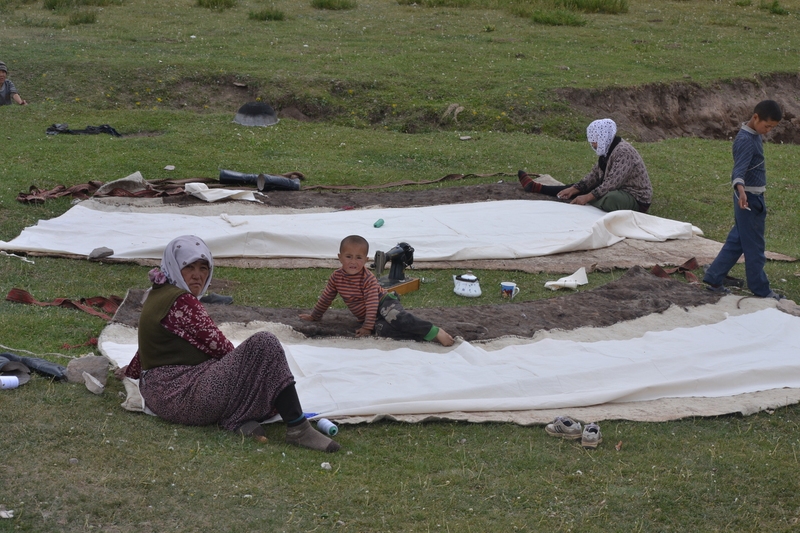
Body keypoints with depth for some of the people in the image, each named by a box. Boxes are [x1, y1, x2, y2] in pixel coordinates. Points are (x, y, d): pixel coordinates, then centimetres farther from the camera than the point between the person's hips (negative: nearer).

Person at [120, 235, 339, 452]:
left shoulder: (157, 295, 17)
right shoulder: (180, 301, -14)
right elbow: (217, 345, -12)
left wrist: (132, 371, 52)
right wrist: (245, 361, 6)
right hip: (184, 395, -11)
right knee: (264, 345, -19)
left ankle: (241, 419, -6)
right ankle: (298, 429, -23)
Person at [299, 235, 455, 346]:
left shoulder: (368, 279, -18)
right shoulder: (337, 277, -2)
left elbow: (372, 304, -20)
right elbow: (326, 298, 13)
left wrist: (367, 327, -23)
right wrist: (315, 316, 19)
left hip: (384, 303, -4)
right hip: (370, 316, 4)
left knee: (397, 317, -39)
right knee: (382, 329, -31)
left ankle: (436, 332, -40)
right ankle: (423, 336, -32)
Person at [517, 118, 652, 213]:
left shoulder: (623, 152, -24)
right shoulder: (607, 150, 5)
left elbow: (611, 183, -30)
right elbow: (594, 175, 7)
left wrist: (587, 197, -29)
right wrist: (573, 189, -3)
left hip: (637, 198, -9)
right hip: (618, 190, 9)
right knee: (581, 189, 13)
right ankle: (536, 187, 19)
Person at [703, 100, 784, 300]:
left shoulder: (754, 136, 9)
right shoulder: (746, 140, -21)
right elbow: (739, 170, -34)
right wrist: (741, 191, -52)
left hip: (754, 198, 10)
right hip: (749, 199, -10)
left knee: (736, 241, 13)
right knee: (754, 246, 0)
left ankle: (714, 279, 18)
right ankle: (761, 289, 9)